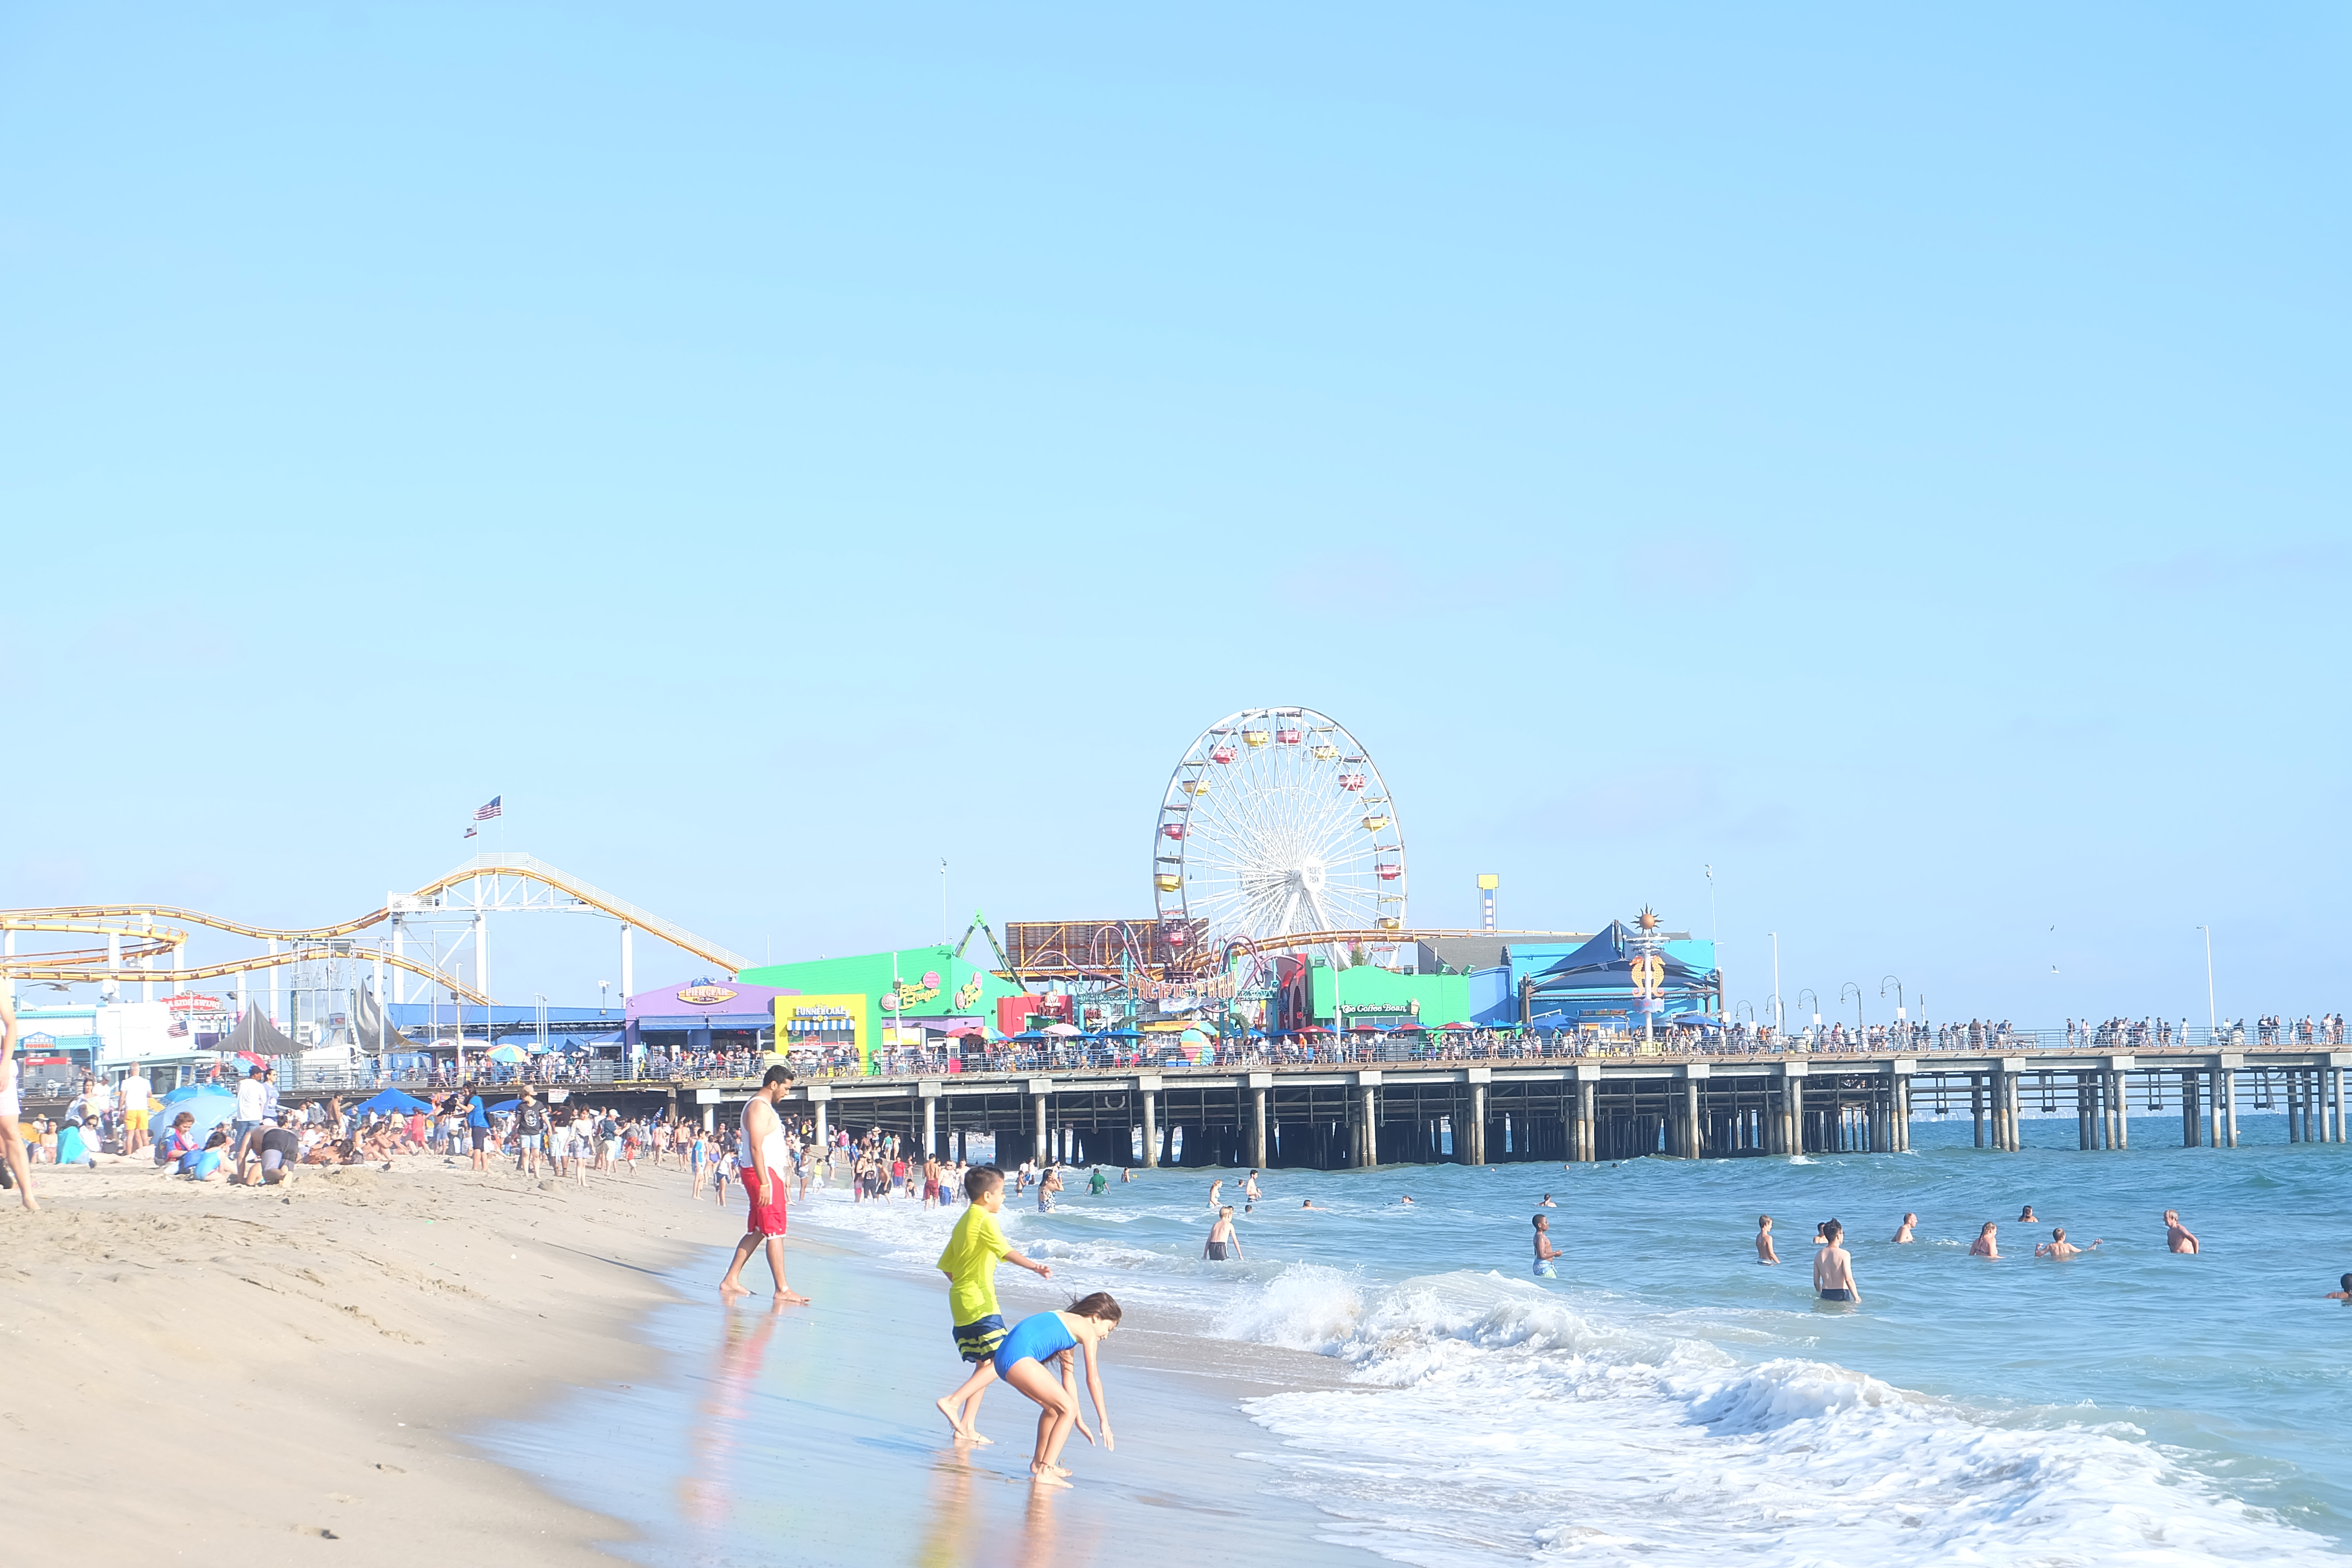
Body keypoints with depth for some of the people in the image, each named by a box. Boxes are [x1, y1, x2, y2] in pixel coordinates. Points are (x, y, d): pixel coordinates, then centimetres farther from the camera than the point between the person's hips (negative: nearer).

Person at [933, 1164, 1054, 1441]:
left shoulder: (963, 1221, 18)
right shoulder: (985, 1219, -10)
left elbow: (945, 1265, 21)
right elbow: (1005, 1250, -28)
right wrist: (1034, 1267, -40)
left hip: (960, 1303, 10)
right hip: (980, 1303, -10)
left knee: (985, 1363, 13)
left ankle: (966, 1428, 10)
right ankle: (953, 1402, -18)